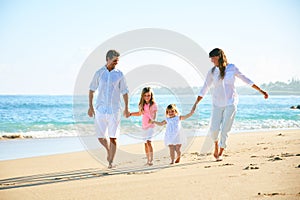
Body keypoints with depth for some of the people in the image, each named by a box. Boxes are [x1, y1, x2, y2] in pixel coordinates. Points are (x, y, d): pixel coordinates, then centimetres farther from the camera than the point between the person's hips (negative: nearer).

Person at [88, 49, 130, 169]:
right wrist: (90, 106, 4)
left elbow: (124, 92, 9)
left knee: (113, 137, -5)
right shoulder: (99, 73, 3)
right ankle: (109, 150, 31)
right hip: (100, 109, 1)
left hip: (114, 110, -1)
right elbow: (92, 90, 9)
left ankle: (111, 162, 2)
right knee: (101, 137, 2)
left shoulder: (119, 74, 3)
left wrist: (126, 108, 6)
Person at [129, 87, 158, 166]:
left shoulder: (153, 105, -9)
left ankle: (151, 160, -21)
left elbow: (154, 115, -10)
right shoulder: (142, 105, 7)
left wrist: (152, 120, -30)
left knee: (148, 141, -20)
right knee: (145, 143, 10)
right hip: (144, 126, 6)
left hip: (150, 126, -6)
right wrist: (130, 114, 16)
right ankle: (148, 160, 19)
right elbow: (140, 113, 22)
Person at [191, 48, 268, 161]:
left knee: (225, 130, -6)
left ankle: (220, 153, 8)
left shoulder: (232, 68, -2)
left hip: (230, 103, -1)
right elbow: (205, 88, 6)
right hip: (217, 104, 1)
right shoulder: (212, 72, 1)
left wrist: (260, 91, 7)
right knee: (214, 129, -9)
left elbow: (246, 80, 6)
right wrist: (196, 103, 3)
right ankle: (216, 144, 23)